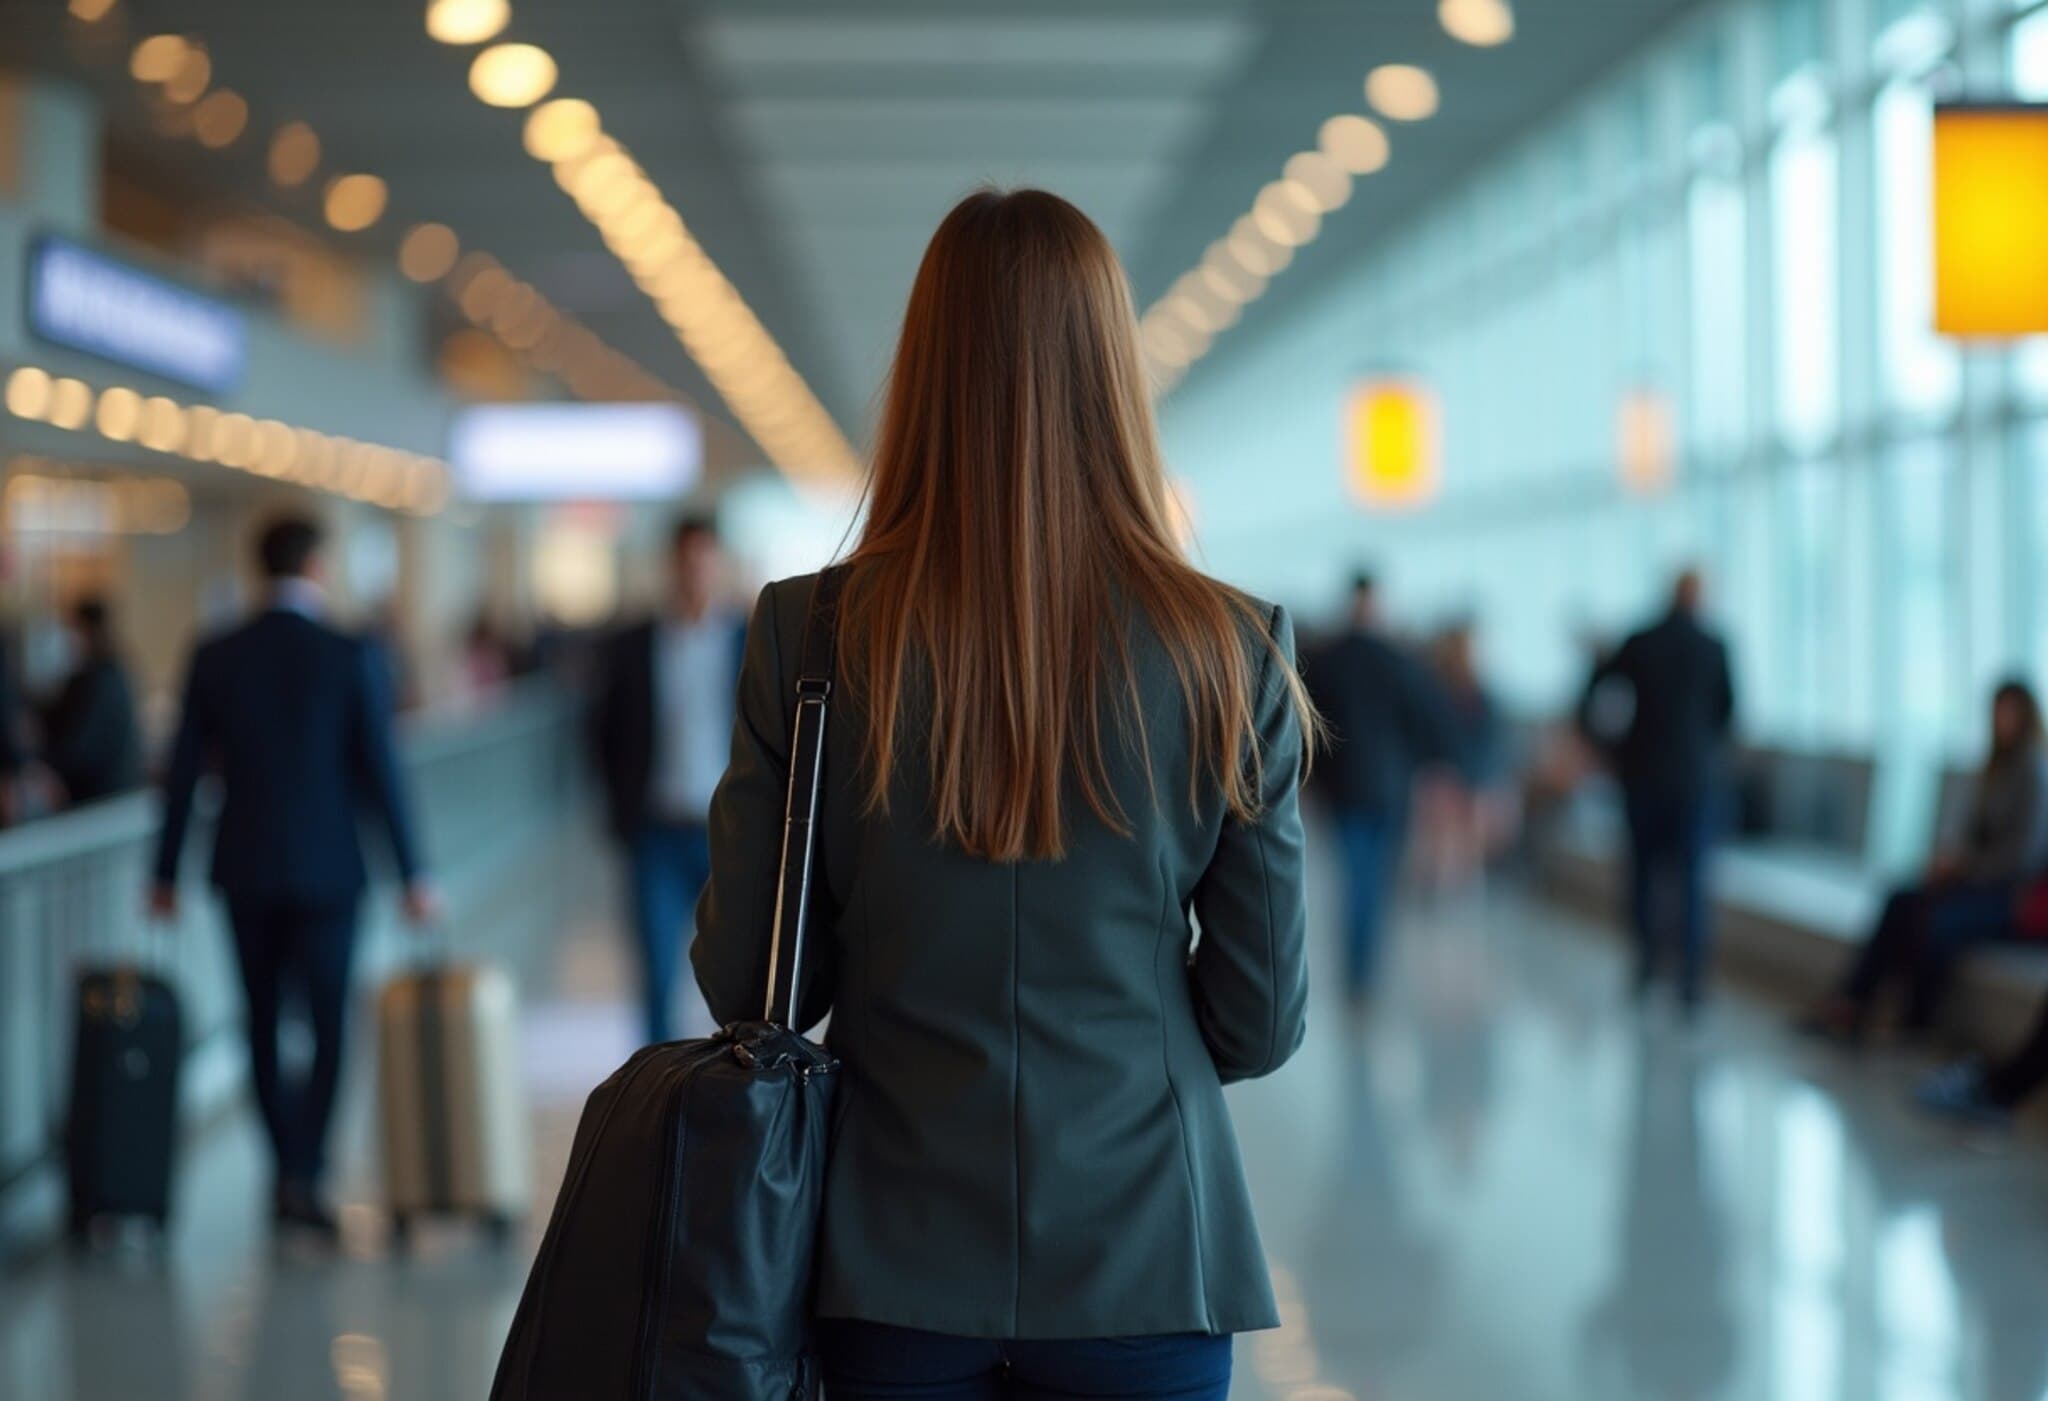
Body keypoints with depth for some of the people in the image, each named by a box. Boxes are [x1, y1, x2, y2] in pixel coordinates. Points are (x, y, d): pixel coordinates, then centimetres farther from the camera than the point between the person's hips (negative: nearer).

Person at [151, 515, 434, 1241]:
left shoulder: (214, 658, -1)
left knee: (263, 1022, 13)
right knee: (327, 1024, 3)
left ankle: (288, 1166, 20)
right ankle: (303, 1173, -7)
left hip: (244, 868, 2)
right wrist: (411, 873, -2)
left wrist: (166, 873, 9)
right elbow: (381, 772, -8)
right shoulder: (350, 658, -8)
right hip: (326, 868, -2)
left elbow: (184, 773, 1)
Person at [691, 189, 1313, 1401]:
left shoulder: (810, 636, -9)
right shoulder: (1231, 654, -9)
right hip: (1141, 1257, 0)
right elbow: (1262, 1017, -2)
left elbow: (745, 982, -2)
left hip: (898, 1265, 1)